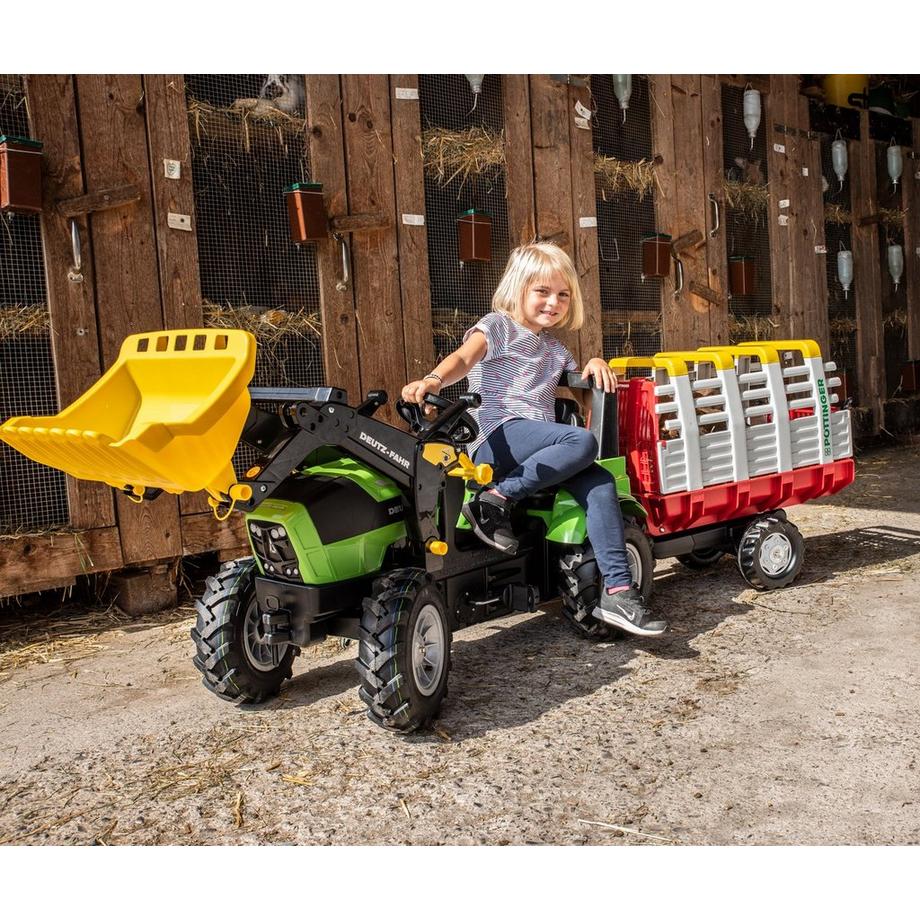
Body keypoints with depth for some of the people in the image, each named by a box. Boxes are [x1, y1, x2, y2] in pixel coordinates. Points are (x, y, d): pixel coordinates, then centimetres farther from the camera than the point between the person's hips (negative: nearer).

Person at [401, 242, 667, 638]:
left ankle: (617, 591, -20)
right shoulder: (498, 326, 7)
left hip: (540, 448, 7)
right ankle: (495, 500, -23)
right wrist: (433, 379, -34)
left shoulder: (554, 349, 28)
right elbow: (463, 358, -12)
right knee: (582, 441, -29)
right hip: (497, 438, -6)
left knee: (599, 482, -18)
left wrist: (596, 364, 12)